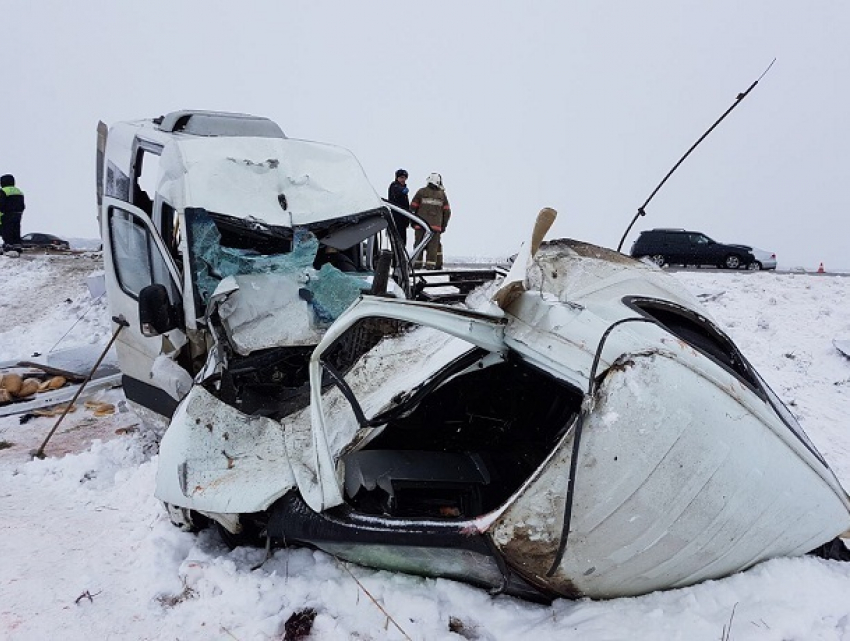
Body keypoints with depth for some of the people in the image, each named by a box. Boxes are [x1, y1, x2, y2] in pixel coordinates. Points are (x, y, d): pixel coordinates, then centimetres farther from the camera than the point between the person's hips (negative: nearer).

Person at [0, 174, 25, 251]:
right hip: (18, 214, 7)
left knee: (7, 231, -5)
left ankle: (8, 245, -10)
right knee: (16, 231, 9)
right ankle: (17, 246, 7)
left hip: (8, 215, -7)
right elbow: (22, 205, 18)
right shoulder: (19, 191, 16)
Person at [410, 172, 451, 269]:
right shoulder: (442, 194, 8)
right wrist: (444, 225, 18)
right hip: (435, 225, 0)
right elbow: (447, 212, 10)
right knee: (433, 245, 3)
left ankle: (417, 263, 6)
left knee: (419, 243, 7)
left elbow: (412, 207, 2)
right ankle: (430, 264, -2)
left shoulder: (421, 192, 4)